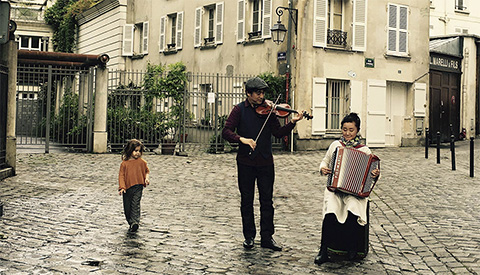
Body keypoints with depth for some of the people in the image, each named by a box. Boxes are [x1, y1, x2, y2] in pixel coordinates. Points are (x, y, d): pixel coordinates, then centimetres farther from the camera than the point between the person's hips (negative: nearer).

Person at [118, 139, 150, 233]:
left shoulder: (141, 162, 3)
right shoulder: (124, 163, -1)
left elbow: (147, 171, 18)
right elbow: (121, 175, 0)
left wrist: (147, 178, -1)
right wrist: (122, 187, -9)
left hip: (138, 187, -1)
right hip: (127, 188, 2)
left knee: (135, 205, -14)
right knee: (127, 207, 9)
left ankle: (135, 222, -19)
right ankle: (130, 223, 24)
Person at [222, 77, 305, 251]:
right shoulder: (240, 110, 0)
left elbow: (278, 133, 1)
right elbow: (226, 132, -7)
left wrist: (292, 123, -14)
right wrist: (242, 139, -23)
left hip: (265, 161, 2)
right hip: (246, 161, -2)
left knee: (267, 200, 5)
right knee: (247, 200, 8)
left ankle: (267, 237, 14)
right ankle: (249, 236, 20)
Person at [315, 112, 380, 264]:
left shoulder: (364, 150, 6)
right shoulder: (335, 145, 13)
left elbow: (370, 171, 6)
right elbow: (325, 161, 23)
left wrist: (375, 174, -17)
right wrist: (323, 168, 1)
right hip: (334, 188, 1)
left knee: (353, 209, -34)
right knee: (331, 212, -31)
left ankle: (352, 247, -7)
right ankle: (323, 250, -16)